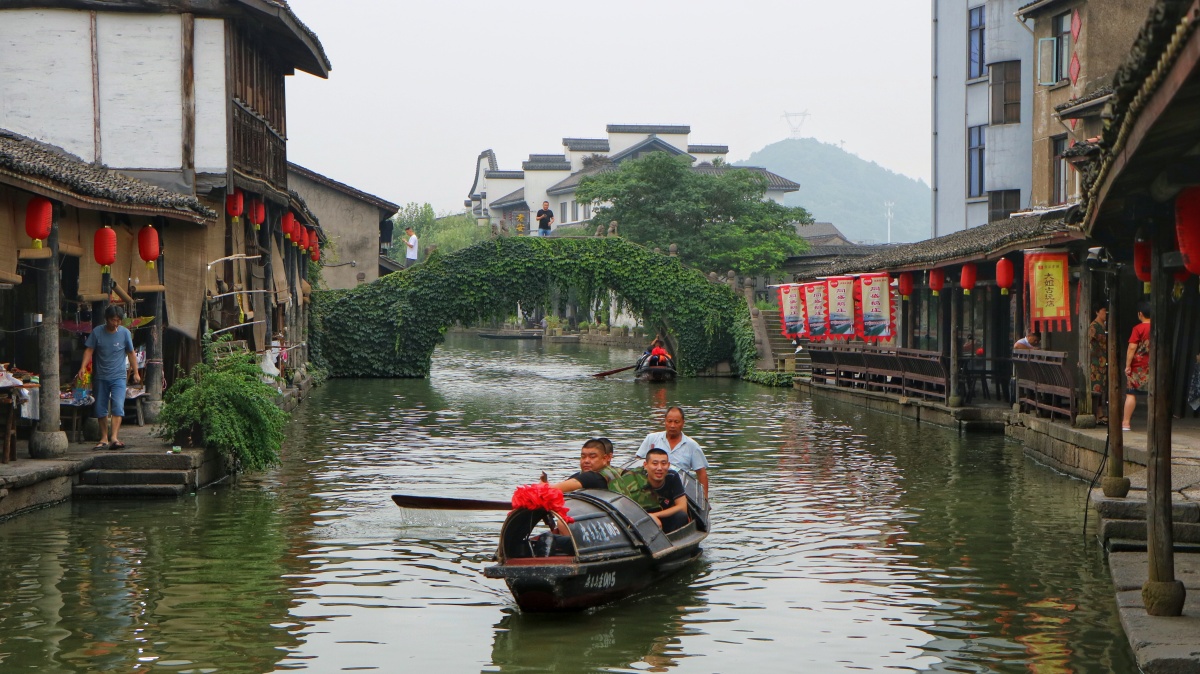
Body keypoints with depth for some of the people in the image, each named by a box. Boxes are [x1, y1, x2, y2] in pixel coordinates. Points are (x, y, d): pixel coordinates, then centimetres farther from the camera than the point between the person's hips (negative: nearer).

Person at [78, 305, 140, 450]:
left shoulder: (125, 333, -1)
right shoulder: (97, 332, -1)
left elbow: (131, 353, 7)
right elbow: (89, 350, 0)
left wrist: (136, 372, 5)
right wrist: (83, 366, -15)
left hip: (118, 376, -2)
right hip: (101, 377, 2)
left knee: (118, 405, -18)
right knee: (101, 408, 6)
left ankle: (114, 437, -26)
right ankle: (104, 438, 17)